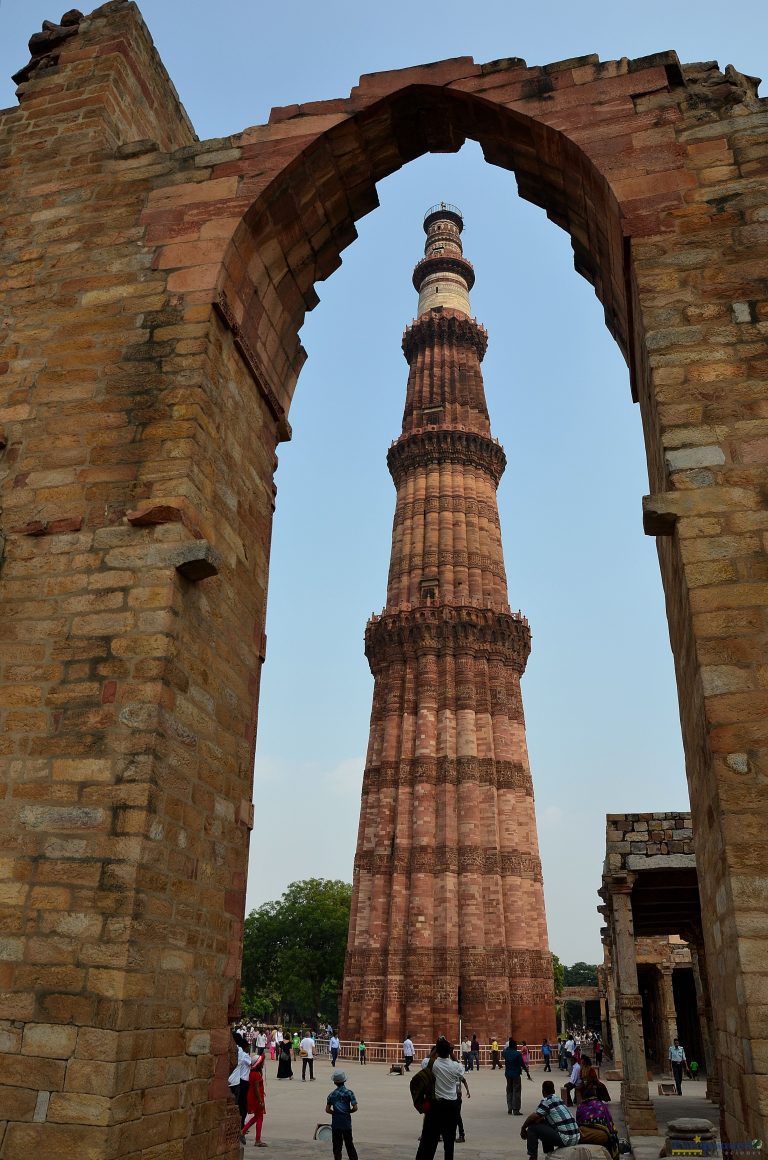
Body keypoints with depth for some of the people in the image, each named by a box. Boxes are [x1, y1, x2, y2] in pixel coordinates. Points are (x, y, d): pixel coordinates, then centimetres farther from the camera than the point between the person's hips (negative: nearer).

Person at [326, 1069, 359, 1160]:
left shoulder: (332, 1094, -2)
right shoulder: (349, 1093, -8)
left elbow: (327, 1110, -3)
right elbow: (355, 1108, -11)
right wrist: (348, 1112, 6)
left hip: (335, 1123, 0)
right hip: (346, 1123, 0)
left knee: (337, 1145, 9)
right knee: (349, 1144, 13)